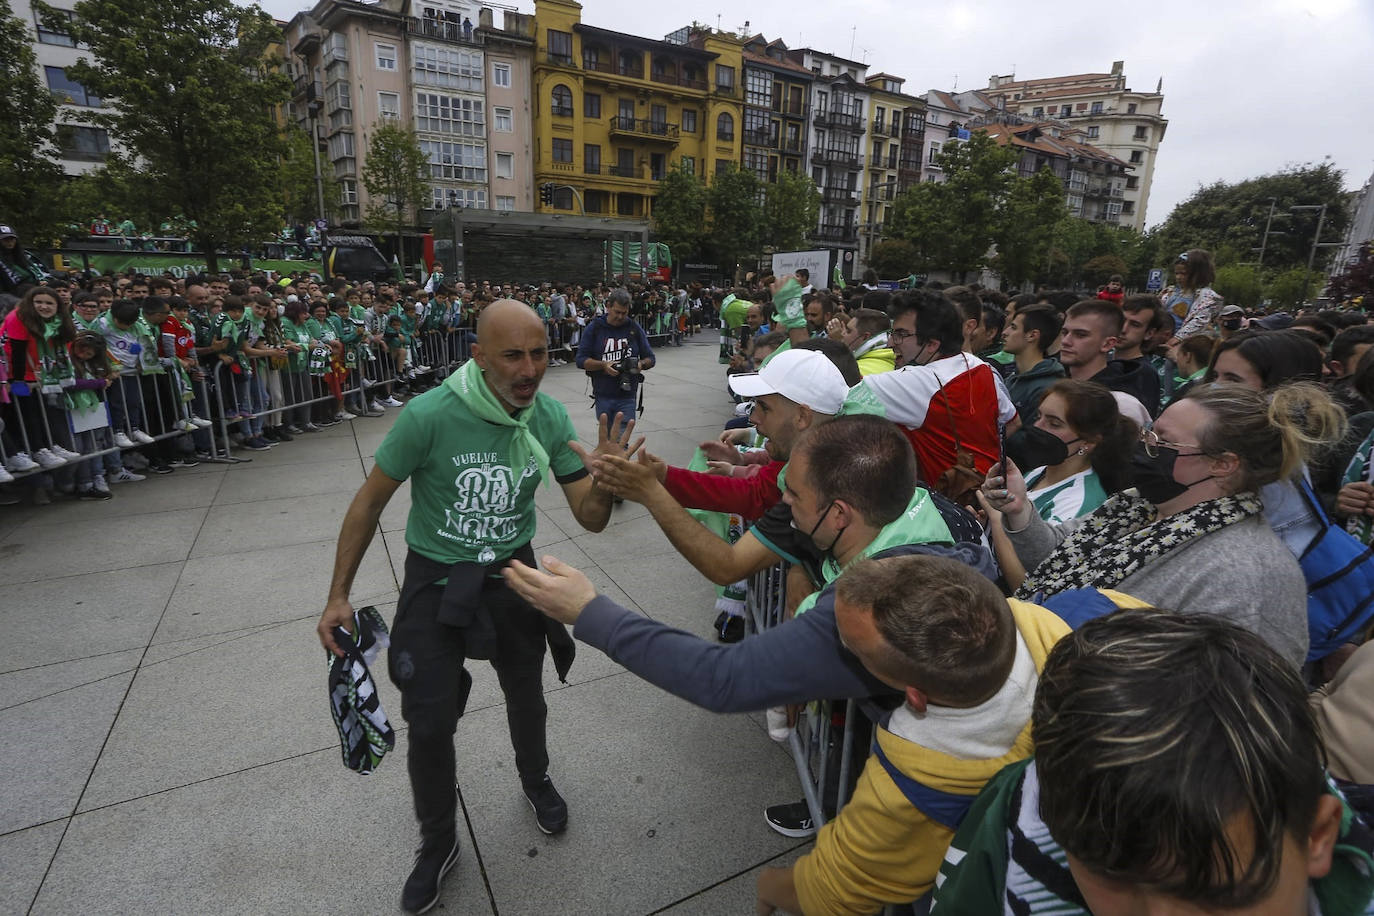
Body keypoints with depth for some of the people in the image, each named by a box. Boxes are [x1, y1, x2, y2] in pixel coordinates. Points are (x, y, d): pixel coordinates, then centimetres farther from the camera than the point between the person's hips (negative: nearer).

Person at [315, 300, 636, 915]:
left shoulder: (551, 418, -14)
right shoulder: (430, 415, -25)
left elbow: (590, 520, -12)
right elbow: (370, 501, -10)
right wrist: (338, 596, -7)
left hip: (512, 575, 3)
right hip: (435, 581, -2)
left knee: (526, 697, 19)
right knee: (430, 724, 1)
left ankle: (535, 779, 53)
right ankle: (438, 843, 32)